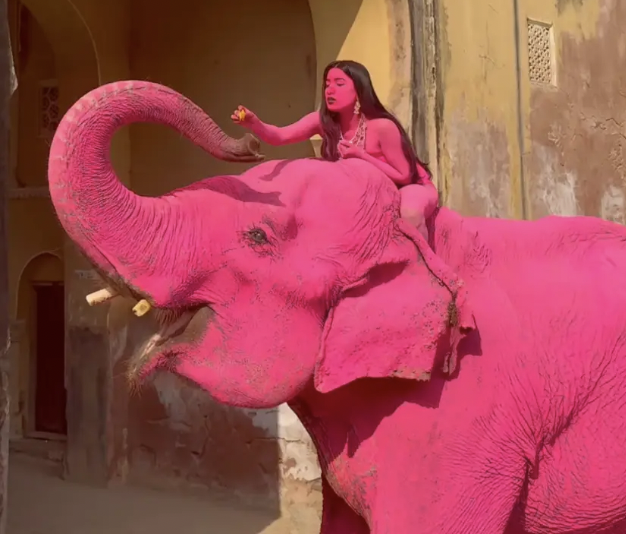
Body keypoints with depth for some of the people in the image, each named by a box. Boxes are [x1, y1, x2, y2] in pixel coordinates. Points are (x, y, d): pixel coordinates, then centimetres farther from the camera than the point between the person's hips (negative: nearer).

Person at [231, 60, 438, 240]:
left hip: (411, 187, -5)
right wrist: (254, 123, -49)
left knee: (409, 211, -39)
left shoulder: (382, 126, -30)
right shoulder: (323, 121, -15)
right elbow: (279, 136, -28)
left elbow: (404, 176, -21)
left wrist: (361, 156, -31)